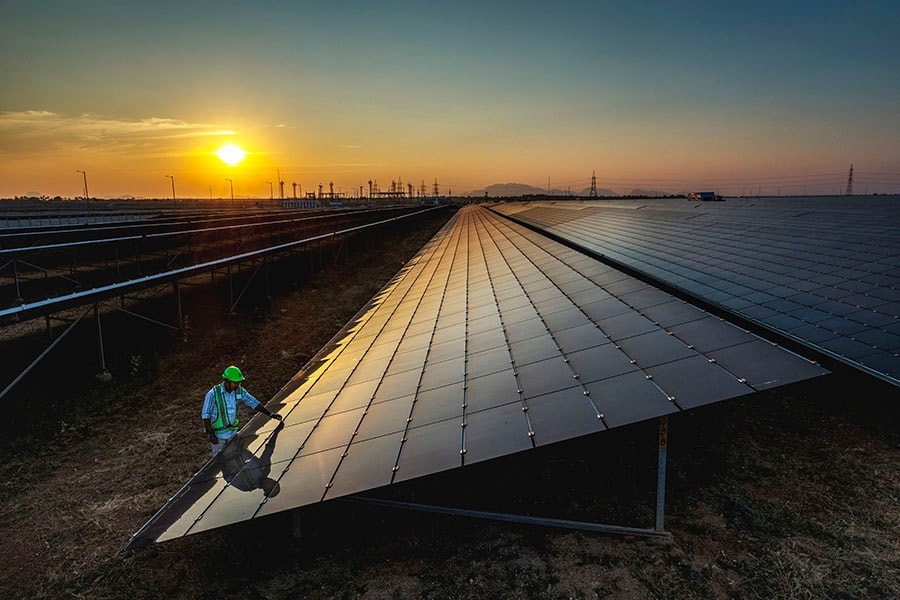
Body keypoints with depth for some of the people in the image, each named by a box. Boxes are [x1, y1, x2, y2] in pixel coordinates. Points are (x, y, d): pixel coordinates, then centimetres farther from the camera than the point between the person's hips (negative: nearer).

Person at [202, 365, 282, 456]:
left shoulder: (239, 391, -8)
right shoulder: (213, 394, -21)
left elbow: (254, 403, 1)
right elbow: (205, 415, -14)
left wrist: (270, 415, -1)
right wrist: (211, 434, -17)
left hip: (232, 432, 4)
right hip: (217, 434, -4)